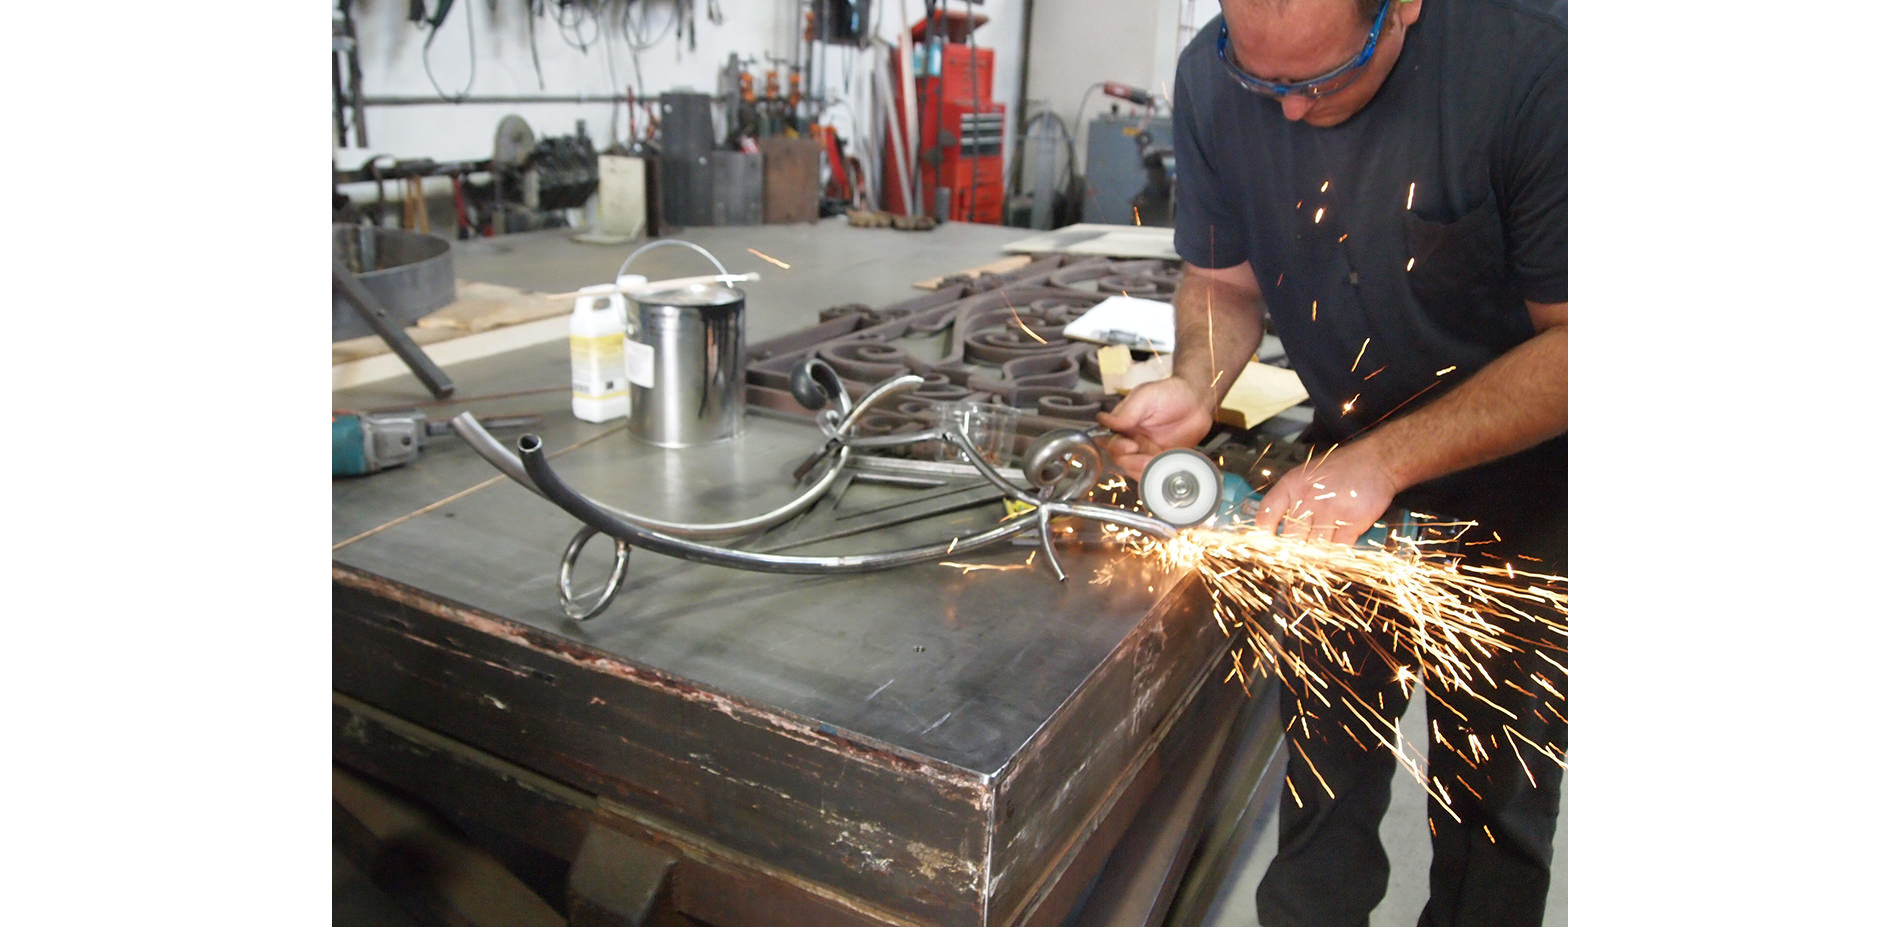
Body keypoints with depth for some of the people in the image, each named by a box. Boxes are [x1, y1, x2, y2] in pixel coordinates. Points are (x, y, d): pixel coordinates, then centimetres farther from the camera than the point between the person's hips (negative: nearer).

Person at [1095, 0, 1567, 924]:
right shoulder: (1213, 75, -14)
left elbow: (1568, 339, -23)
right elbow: (1223, 280, -1)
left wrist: (1384, 459, -30)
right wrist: (1196, 385, -21)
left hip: (1523, 476, -2)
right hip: (1353, 454, 3)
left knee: (1496, 785, 11)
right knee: (1327, 749, 10)